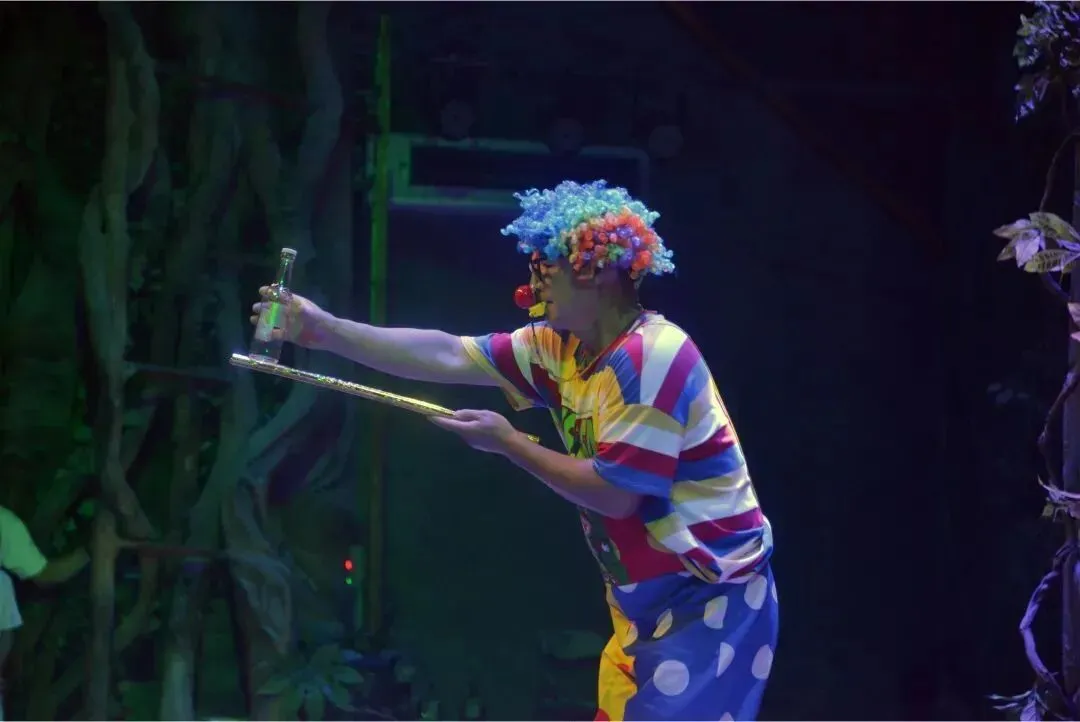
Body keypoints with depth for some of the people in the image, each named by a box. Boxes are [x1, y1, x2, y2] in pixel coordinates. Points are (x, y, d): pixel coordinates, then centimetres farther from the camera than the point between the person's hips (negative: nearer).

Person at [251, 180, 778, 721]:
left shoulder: (652, 357, -23)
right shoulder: (559, 348, 5)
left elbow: (615, 493, -24)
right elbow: (447, 357, 1)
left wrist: (510, 444, -14)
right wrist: (326, 331, -5)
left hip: (709, 600, -9)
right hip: (647, 602, 9)